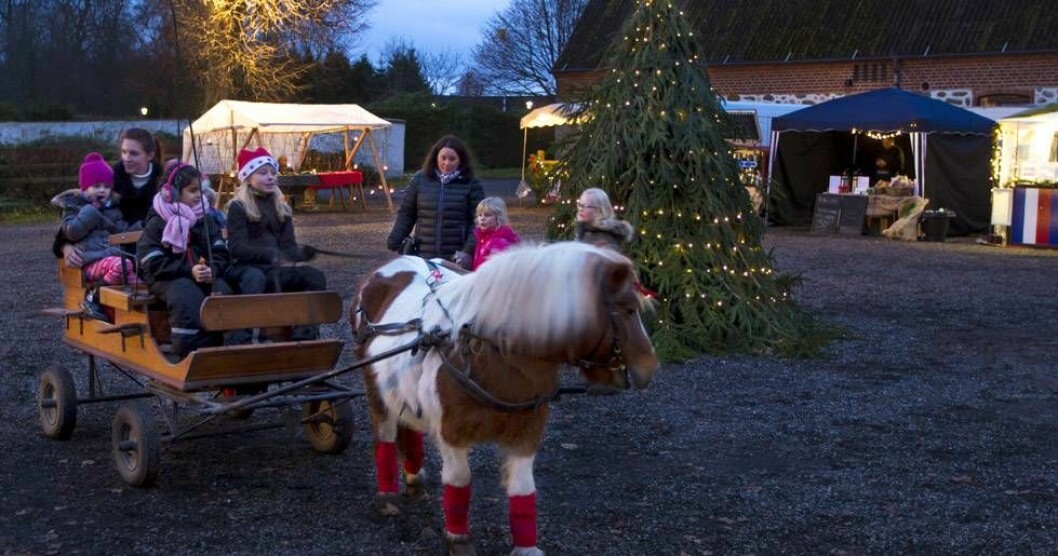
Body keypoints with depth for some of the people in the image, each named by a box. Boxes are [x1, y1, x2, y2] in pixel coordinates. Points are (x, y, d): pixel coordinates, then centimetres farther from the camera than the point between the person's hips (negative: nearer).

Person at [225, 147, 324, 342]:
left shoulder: (281, 208, 16)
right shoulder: (238, 207, -2)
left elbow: (288, 245, 9)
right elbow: (237, 248, -14)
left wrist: (301, 253, -16)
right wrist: (270, 254, -29)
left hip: (276, 270, 5)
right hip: (245, 269, -5)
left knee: (315, 277, -18)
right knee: (255, 278, -40)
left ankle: (304, 336, -24)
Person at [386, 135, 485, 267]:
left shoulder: (471, 184, 1)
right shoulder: (420, 179, 7)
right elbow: (406, 214, 12)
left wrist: (468, 250, -12)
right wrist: (394, 241, 4)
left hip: (456, 259, -2)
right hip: (424, 255, 2)